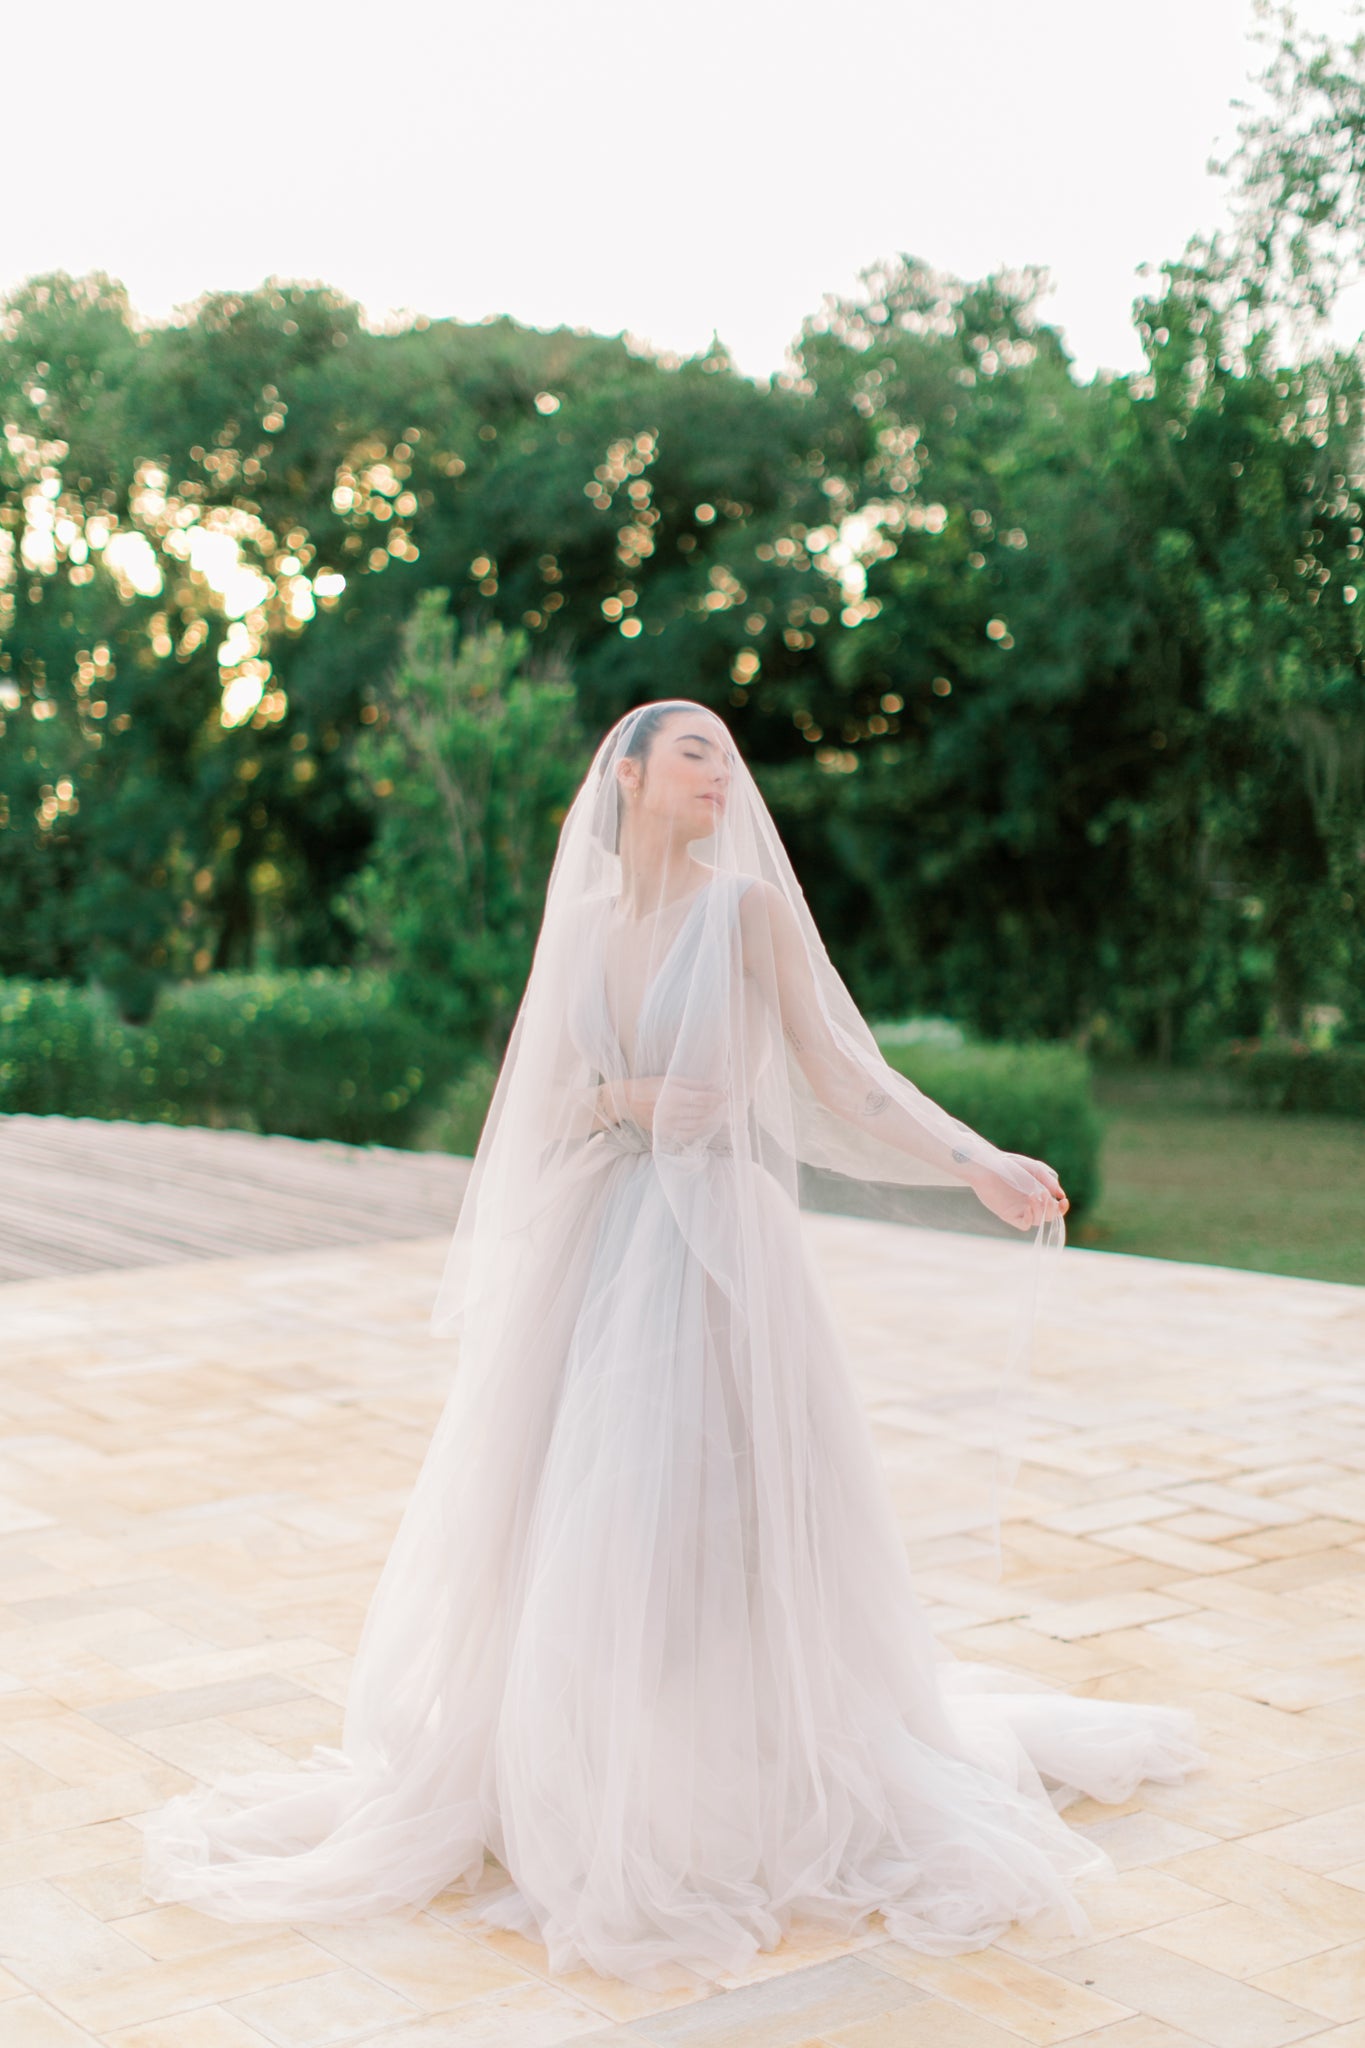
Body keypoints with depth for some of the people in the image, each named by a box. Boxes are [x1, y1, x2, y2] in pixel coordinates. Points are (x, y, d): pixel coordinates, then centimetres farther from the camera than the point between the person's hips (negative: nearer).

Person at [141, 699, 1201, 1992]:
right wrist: (620, 1098, -9)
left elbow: (842, 1071, -2)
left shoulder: (749, 904, -1)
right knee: (562, 1515, 6)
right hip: (589, 1250, 4)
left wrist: (979, 1167, -9)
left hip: (714, 1241, -4)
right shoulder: (582, 921, 9)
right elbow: (546, 1104, 11)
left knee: (709, 1513, -3)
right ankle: (565, 1767, 24)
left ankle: (739, 1787, 14)